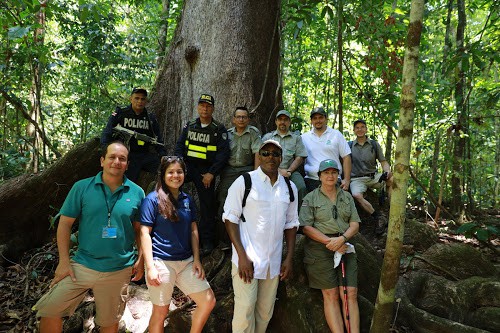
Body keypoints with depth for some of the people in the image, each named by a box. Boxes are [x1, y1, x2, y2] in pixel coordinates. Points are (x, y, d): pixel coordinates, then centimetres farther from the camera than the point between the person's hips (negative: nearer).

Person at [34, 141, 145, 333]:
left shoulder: (136, 193, -2)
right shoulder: (82, 187, -5)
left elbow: (140, 229, 5)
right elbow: (64, 224, -2)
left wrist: (142, 259, 1)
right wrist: (64, 261, -6)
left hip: (119, 270, 0)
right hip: (83, 265, 0)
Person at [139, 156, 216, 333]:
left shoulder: (187, 199, 10)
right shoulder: (153, 199, -6)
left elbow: (193, 230, 12)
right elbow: (144, 233, -9)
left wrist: (196, 259, 4)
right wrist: (150, 267, -14)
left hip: (187, 261, 6)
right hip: (161, 262, -5)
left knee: (208, 301, 4)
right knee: (161, 311, 5)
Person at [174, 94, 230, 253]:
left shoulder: (219, 129, -2)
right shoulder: (189, 126, 9)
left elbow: (224, 153, -8)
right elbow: (179, 146, 9)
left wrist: (211, 173, -15)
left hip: (206, 171, -2)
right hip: (188, 166, 3)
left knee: (207, 205, 2)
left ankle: (207, 240, 14)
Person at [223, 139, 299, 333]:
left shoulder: (290, 188, 8)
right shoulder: (244, 182, -6)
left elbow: (291, 224, 13)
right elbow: (230, 218, -7)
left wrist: (289, 258, 7)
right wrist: (242, 255, -13)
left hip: (274, 262, 4)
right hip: (247, 259, -4)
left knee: (265, 312, 14)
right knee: (245, 310, -3)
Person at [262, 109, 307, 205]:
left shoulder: (296, 138, 22)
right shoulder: (267, 137, 21)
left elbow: (299, 158, 10)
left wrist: (288, 171, -7)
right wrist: (278, 170, -7)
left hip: (291, 171, 1)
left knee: (301, 188, -28)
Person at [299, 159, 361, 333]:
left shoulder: (347, 197, 15)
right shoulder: (310, 198, 4)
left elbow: (355, 224, 9)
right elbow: (306, 227, -5)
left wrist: (342, 239, -11)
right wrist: (330, 242, -13)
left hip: (345, 247, 4)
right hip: (320, 248, -3)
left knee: (351, 294, -3)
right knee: (331, 295, -4)